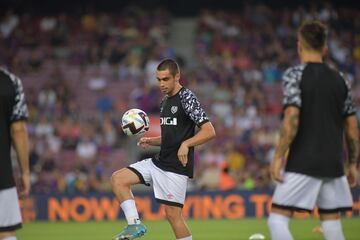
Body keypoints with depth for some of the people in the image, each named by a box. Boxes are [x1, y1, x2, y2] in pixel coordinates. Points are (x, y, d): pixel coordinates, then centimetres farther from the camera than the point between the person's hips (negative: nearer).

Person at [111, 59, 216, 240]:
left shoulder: (187, 99, -11)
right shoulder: (165, 101, 15)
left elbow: (209, 131, -18)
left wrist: (186, 144, -31)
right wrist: (150, 141, 7)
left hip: (177, 166, -9)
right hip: (159, 162, 9)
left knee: (172, 213, -9)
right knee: (118, 179, 0)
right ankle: (135, 224, -3)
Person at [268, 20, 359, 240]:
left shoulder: (294, 75, -5)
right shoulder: (339, 80, 10)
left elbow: (291, 119, -16)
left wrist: (278, 156, -11)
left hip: (302, 164, -5)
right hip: (333, 164, 5)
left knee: (278, 219, -3)